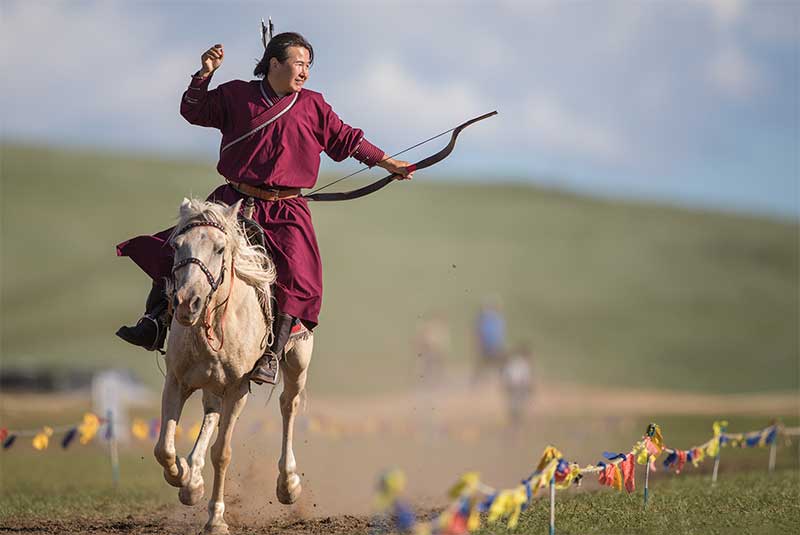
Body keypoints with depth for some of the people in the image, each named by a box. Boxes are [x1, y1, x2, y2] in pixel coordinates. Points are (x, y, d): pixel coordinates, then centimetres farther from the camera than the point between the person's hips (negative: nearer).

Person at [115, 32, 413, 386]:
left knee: (298, 278, -22)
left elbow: (345, 140, 18)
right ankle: (155, 323, 2)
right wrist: (204, 75, -5)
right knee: (174, 248, -10)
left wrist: (386, 162, 17)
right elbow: (195, 111, 10)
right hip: (233, 200, 1)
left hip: (285, 210, -1)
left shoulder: (313, 107, 9)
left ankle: (273, 353, -14)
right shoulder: (237, 95, 7)